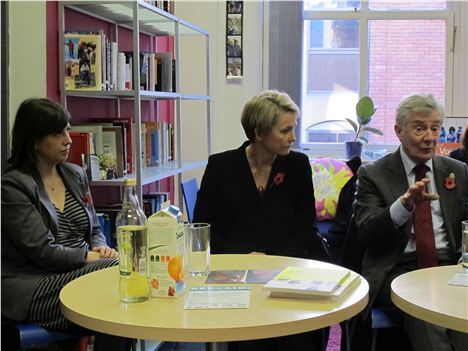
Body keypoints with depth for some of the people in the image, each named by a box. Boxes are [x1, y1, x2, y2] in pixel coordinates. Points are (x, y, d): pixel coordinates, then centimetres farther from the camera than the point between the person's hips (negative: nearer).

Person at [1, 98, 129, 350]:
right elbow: (43, 252, -14)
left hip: (80, 271, 7)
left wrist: (102, 248, -2)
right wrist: (91, 256, -10)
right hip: (32, 287, -6)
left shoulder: (76, 175, 14)